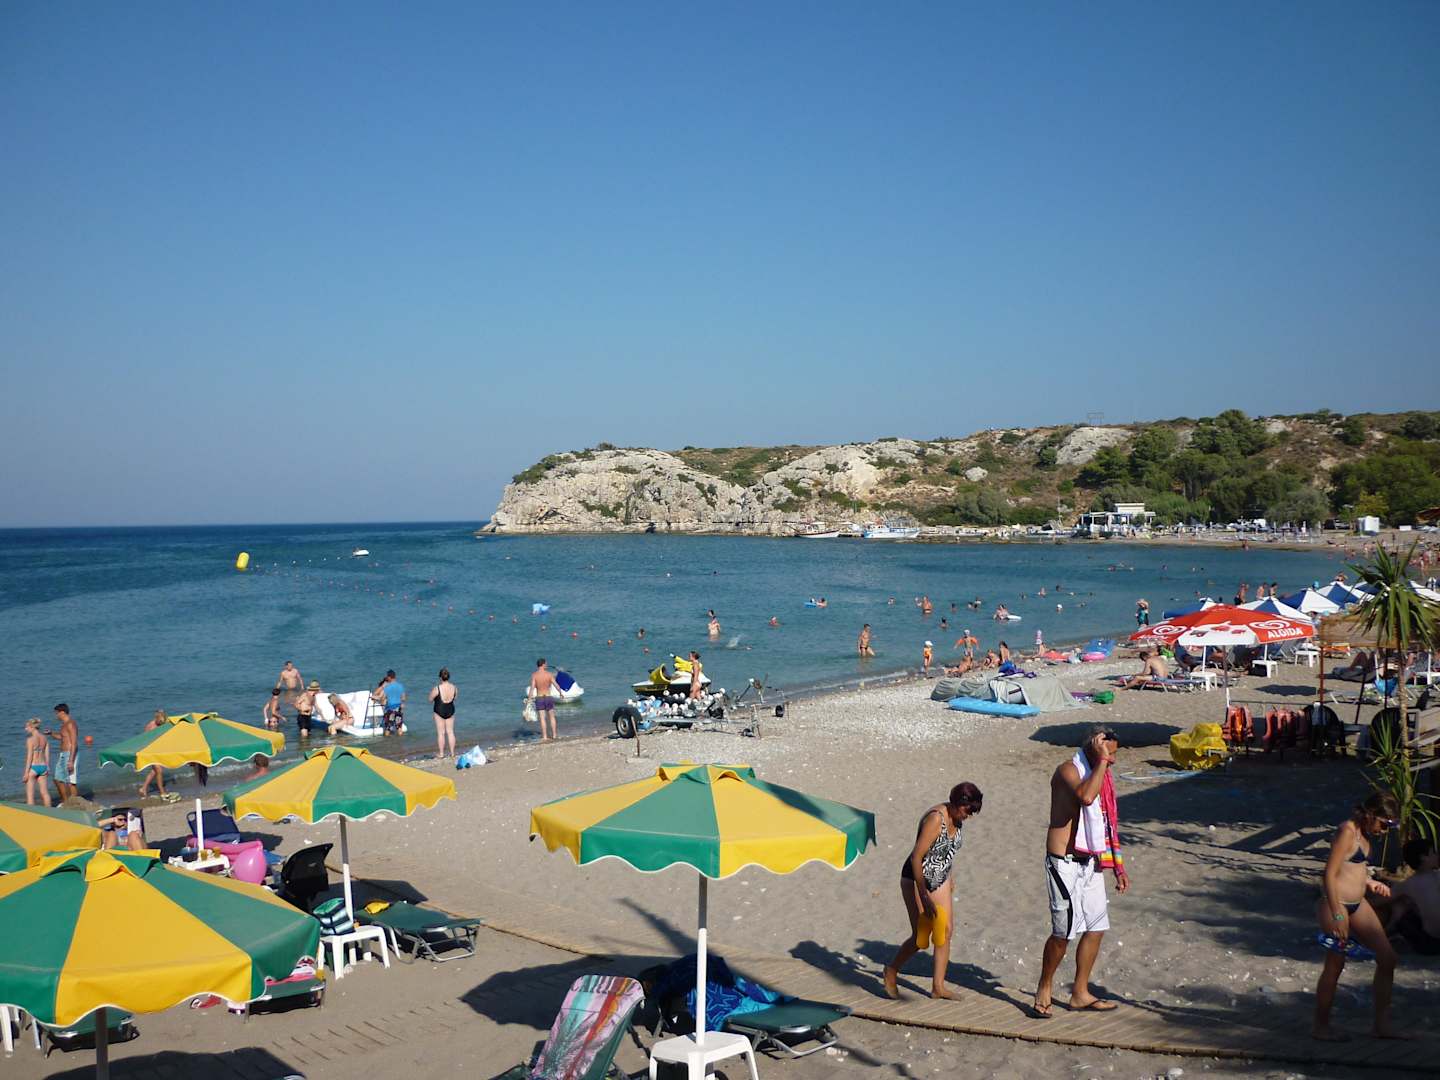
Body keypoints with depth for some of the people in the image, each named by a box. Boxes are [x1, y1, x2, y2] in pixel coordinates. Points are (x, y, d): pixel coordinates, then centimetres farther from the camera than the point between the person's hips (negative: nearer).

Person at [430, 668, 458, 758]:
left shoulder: (437, 688, -20)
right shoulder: (454, 687, -8)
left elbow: (430, 699, -8)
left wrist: (431, 691, 8)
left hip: (439, 711, -3)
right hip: (450, 711, 4)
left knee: (441, 733, 6)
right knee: (450, 732, 13)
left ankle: (441, 754, 9)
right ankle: (452, 753, 17)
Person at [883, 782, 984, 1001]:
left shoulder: (956, 819, 0)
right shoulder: (936, 819, -26)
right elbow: (916, 857, -27)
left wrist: (949, 882, 22)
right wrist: (924, 898, -27)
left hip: (940, 881, 8)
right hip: (916, 879, -8)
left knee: (946, 932, 2)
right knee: (921, 937, -5)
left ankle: (938, 987, 9)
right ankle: (892, 970, 18)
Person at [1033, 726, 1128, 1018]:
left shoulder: (1101, 775, 13)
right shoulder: (1068, 770, -12)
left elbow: (1108, 826, 20)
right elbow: (1085, 796, -35)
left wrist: (1118, 867, 18)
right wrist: (1102, 760, -26)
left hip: (1091, 863, 8)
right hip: (1065, 863, -8)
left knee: (1096, 927, 8)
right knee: (1064, 931, -5)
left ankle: (1080, 993, 20)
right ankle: (1044, 988, 15)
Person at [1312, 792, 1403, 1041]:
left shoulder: (1363, 833, 11)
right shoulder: (1347, 831, -17)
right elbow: (1329, 875, -21)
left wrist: (1371, 883, 8)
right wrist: (1337, 917, -22)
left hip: (1358, 904, 9)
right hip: (1336, 904, -9)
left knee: (1387, 957, 7)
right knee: (1335, 965, 0)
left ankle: (1382, 1024, 16)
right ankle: (1320, 1025, 14)